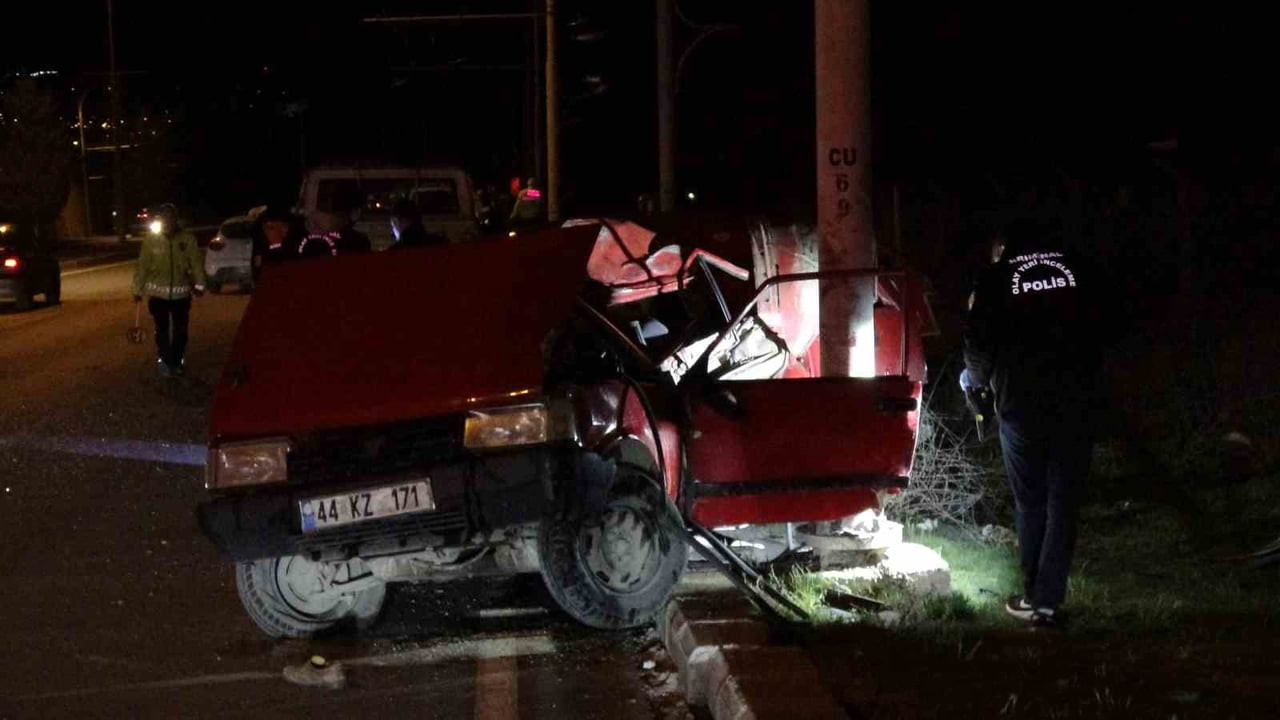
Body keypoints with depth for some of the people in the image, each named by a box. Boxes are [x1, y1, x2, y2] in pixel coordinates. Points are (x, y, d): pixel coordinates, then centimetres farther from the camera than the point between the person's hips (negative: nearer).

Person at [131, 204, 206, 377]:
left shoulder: (187, 239, -6)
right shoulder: (151, 239, -6)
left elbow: (196, 263, -7)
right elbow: (142, 266, -1)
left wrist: (199, 284, -18)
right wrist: (137, 289, 1)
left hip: (181, 292, 1)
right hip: (158, 292, -1)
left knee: (180, 329, 12)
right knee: (162, 329, 3)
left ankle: (178, 361, 27)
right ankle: (164, 362, 14)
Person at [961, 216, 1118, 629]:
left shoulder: (996, 279, 1)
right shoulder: (1082, 271, 3)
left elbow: (979, 342, 0)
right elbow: (1108, 328, 8)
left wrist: (975, 378, 22)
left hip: (1019, 404, 0)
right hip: (1075, 403, 0)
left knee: (1029, 503, 13)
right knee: (1063, 505, 5)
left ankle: (1033, 596, 15)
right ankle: (1047, 602, -1)